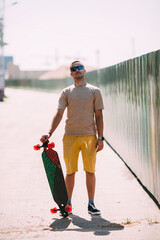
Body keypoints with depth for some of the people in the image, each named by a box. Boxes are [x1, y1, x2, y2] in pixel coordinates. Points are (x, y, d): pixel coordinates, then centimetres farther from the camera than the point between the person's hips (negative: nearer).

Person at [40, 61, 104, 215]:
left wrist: (100, 137, -1)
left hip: (89, 136, -1)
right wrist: (50, 133, -12)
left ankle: (91, 204, 9)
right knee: (70, 171, 4)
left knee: (90, 171, 0)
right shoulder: (66, 92, 8)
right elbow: (59, 114, 1)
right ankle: (68, 203, 16)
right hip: (70, 137, 1)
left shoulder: (94, 91, 7)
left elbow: (98, 116, 6)